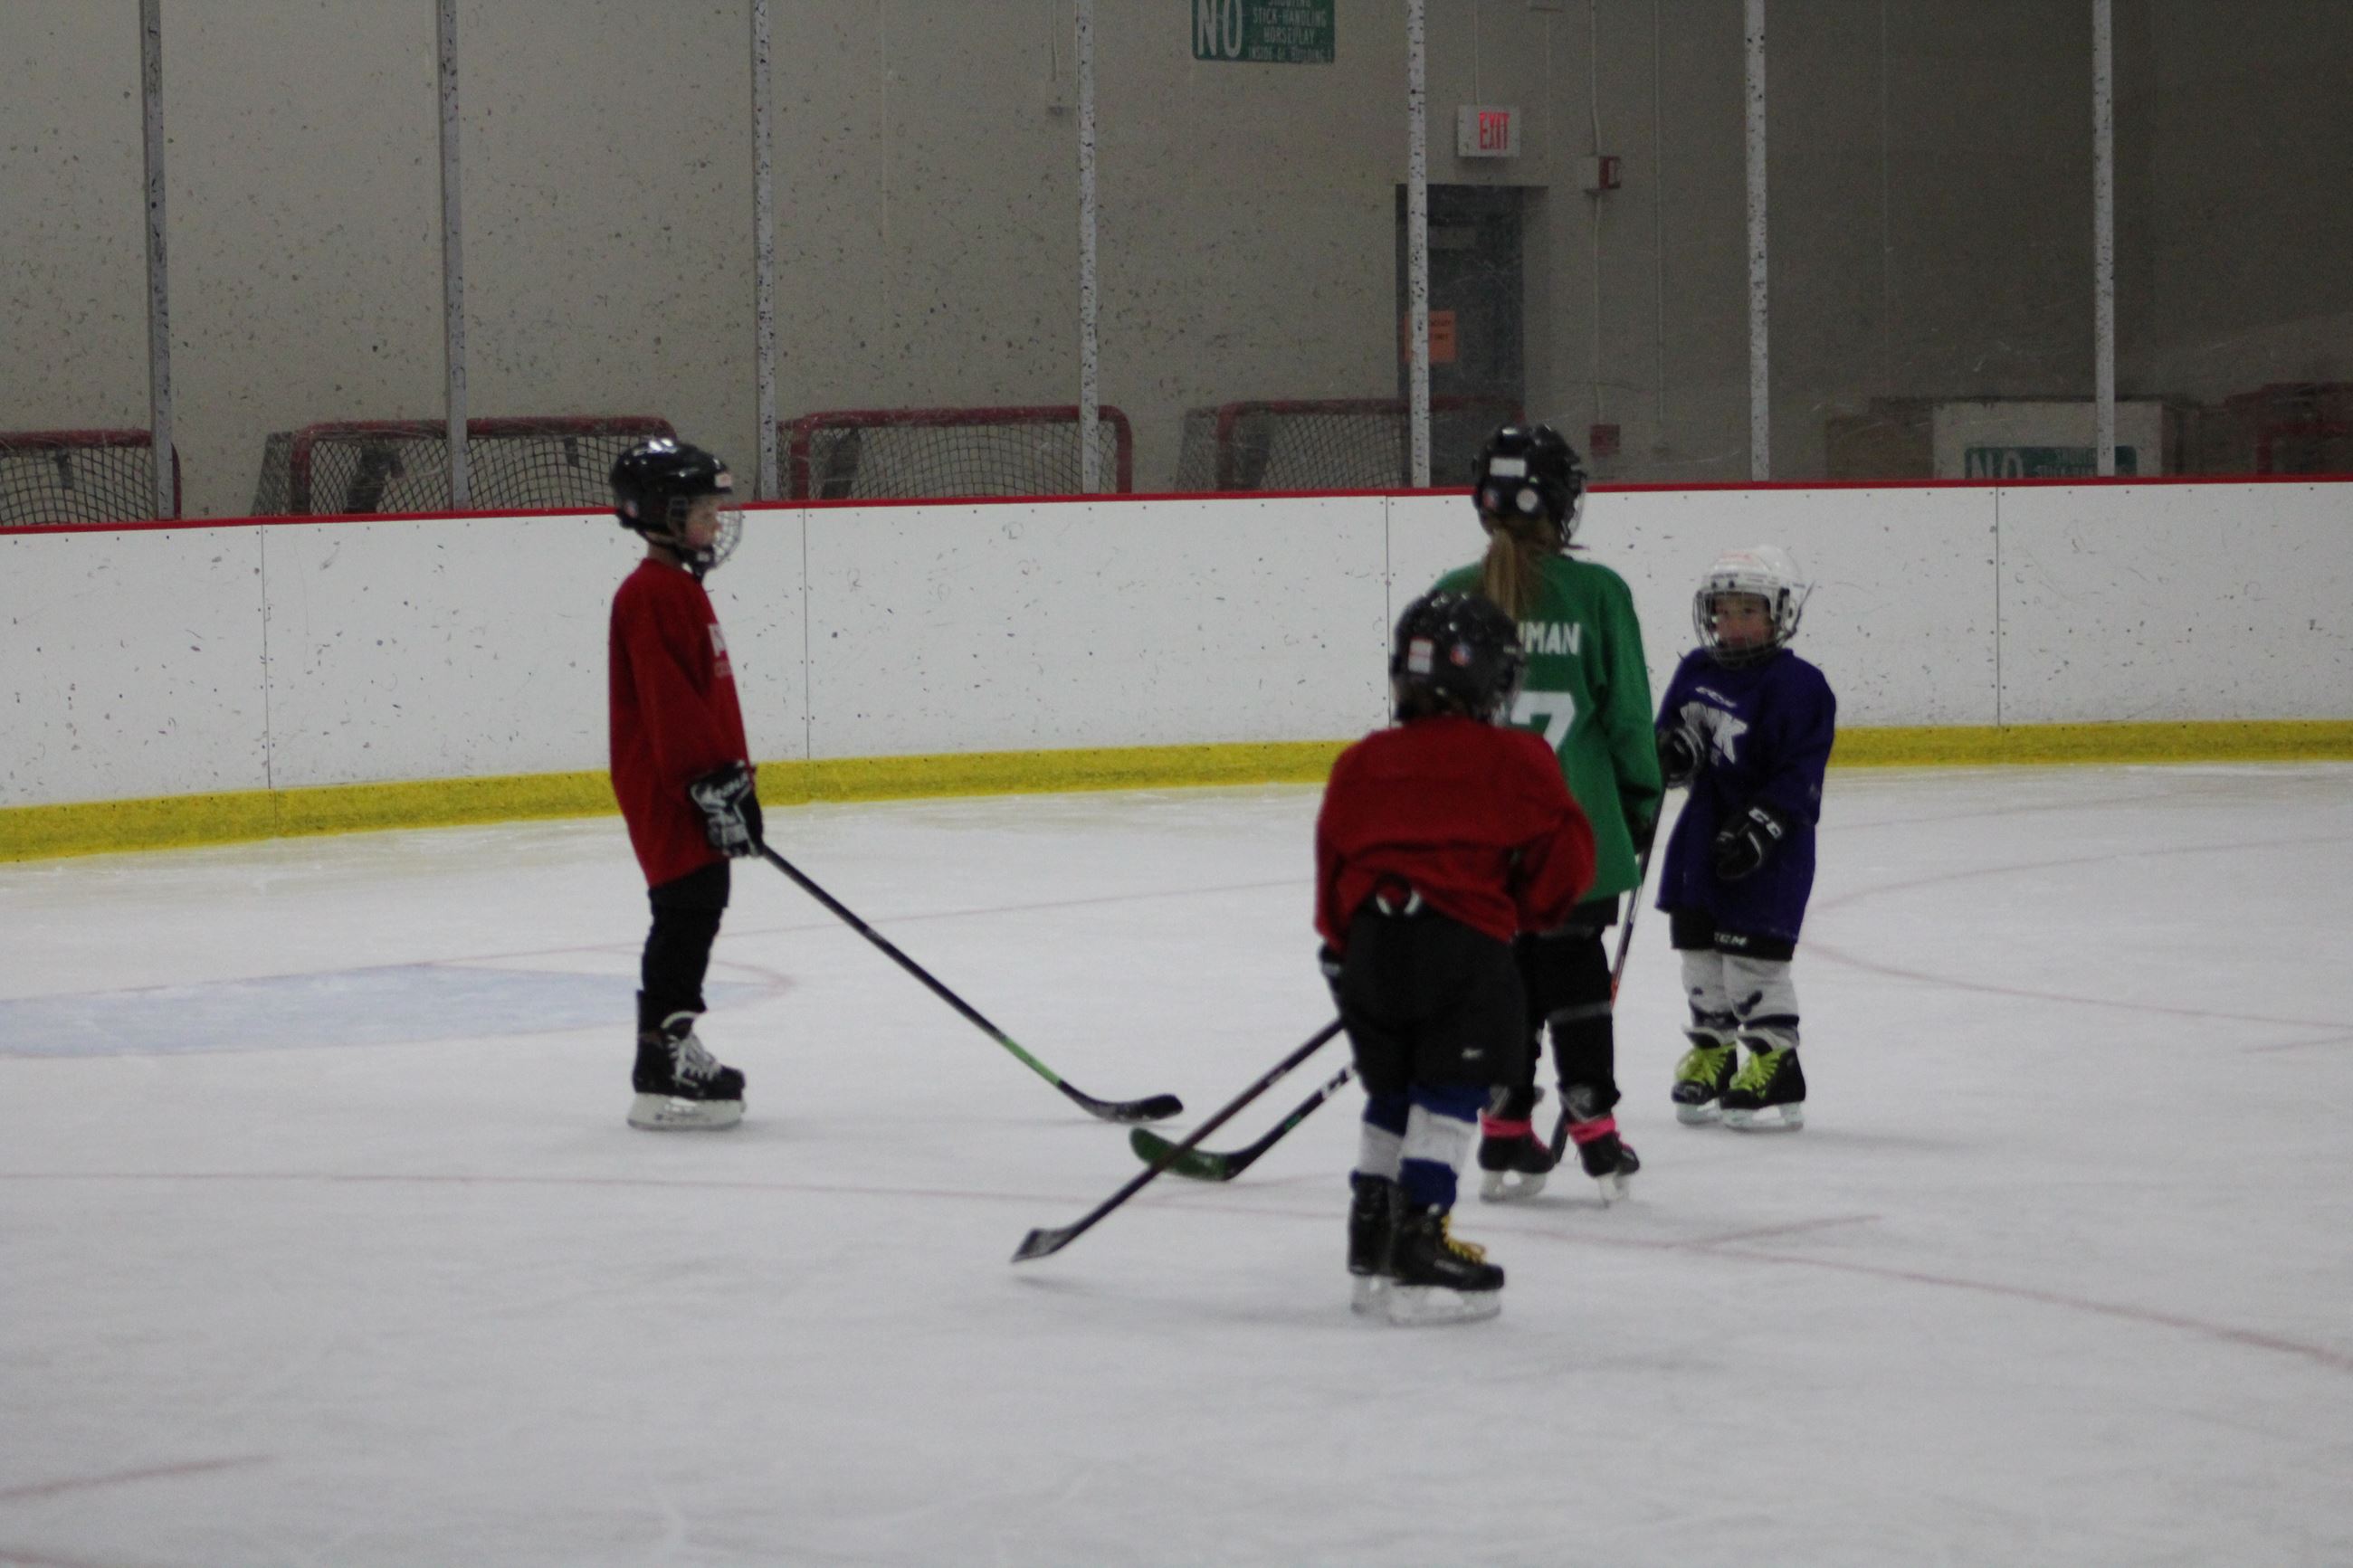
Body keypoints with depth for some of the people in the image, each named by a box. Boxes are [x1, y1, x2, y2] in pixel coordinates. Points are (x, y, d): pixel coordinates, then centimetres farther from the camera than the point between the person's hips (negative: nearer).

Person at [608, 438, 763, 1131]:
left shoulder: (681, 590, 18)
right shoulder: (651, 595, -15)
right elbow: (668, 703, -21)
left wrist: (736, 779, 24)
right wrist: (714, 783, -23)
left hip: (692, 783, 10)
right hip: (666, 788, -10)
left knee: (698, 911, 14)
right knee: (686, 911, -11)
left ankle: (675, 1050, 22)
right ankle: (662, 1075, -10)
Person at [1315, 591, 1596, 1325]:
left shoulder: (1359, 765, 15)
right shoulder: (1515, 761, 3)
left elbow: (1333, 869, 16)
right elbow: (1564, 863, 0)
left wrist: (1346, 950, 26)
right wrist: (1521, 912, 18)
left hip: (1371, 942, 5)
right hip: (1464, 941, -5)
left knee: (1391, 1094, 17)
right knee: (1450, 1096, -3)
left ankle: (1371, 1247, 21)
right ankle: (1419, 1249, -11)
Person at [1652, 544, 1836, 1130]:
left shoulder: (1798, 686, -13)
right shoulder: (1696, 671, 7)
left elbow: (1800, 776, -16)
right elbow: (1672, 727, 15)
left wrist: (1757, 829, -23)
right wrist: (1671, 750, -9)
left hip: (1769, 848, -7)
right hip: (1704, 835, 7)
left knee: (1752, 954, -8)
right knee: (1699, 948, 11)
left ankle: (1774, 1063, 0)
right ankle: (1711, 1054, 24)